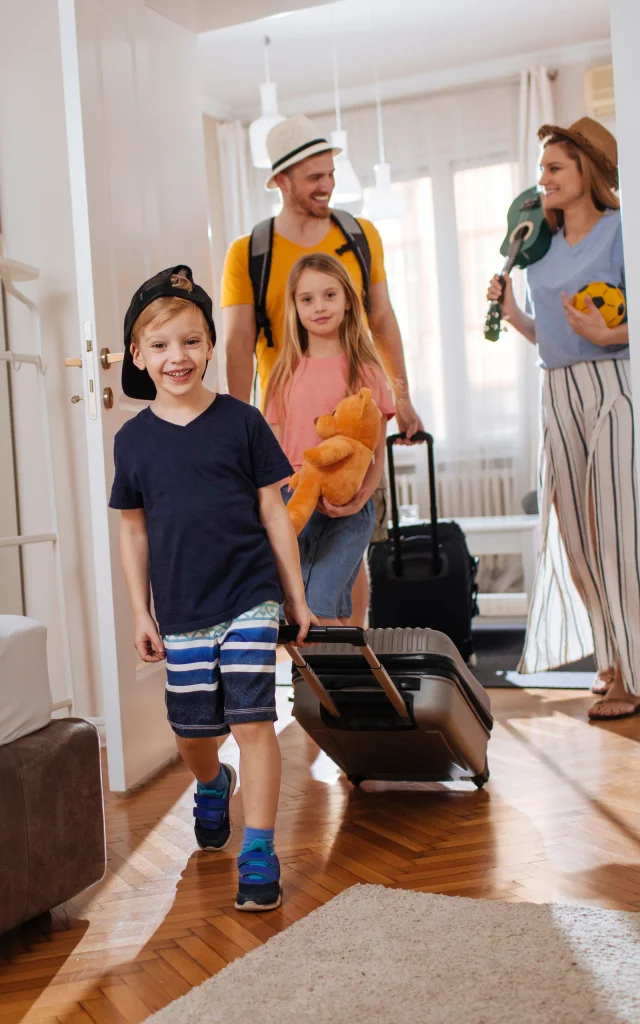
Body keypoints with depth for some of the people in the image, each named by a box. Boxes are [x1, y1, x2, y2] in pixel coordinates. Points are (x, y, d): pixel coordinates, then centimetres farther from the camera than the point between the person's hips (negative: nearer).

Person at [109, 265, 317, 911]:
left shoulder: (241, 423, -3)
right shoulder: (133, 440, 2)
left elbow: (273, 512, 1)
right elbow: (132, 529, 8)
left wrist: (296, 596, 3)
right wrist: (140, 614, 6)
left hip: (250, 600, -2)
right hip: (180, 613, 3)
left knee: (253, 721, -6)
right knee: (191, 733, 13)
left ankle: (258, 853, 5)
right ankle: (212, 786, 47)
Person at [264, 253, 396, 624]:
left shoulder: (364, 370, 2)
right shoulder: (286, 373, 10)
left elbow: (378, 453, 1)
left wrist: (361, 496, -17)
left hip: (349, 509, -3)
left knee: (321, 610, -12)